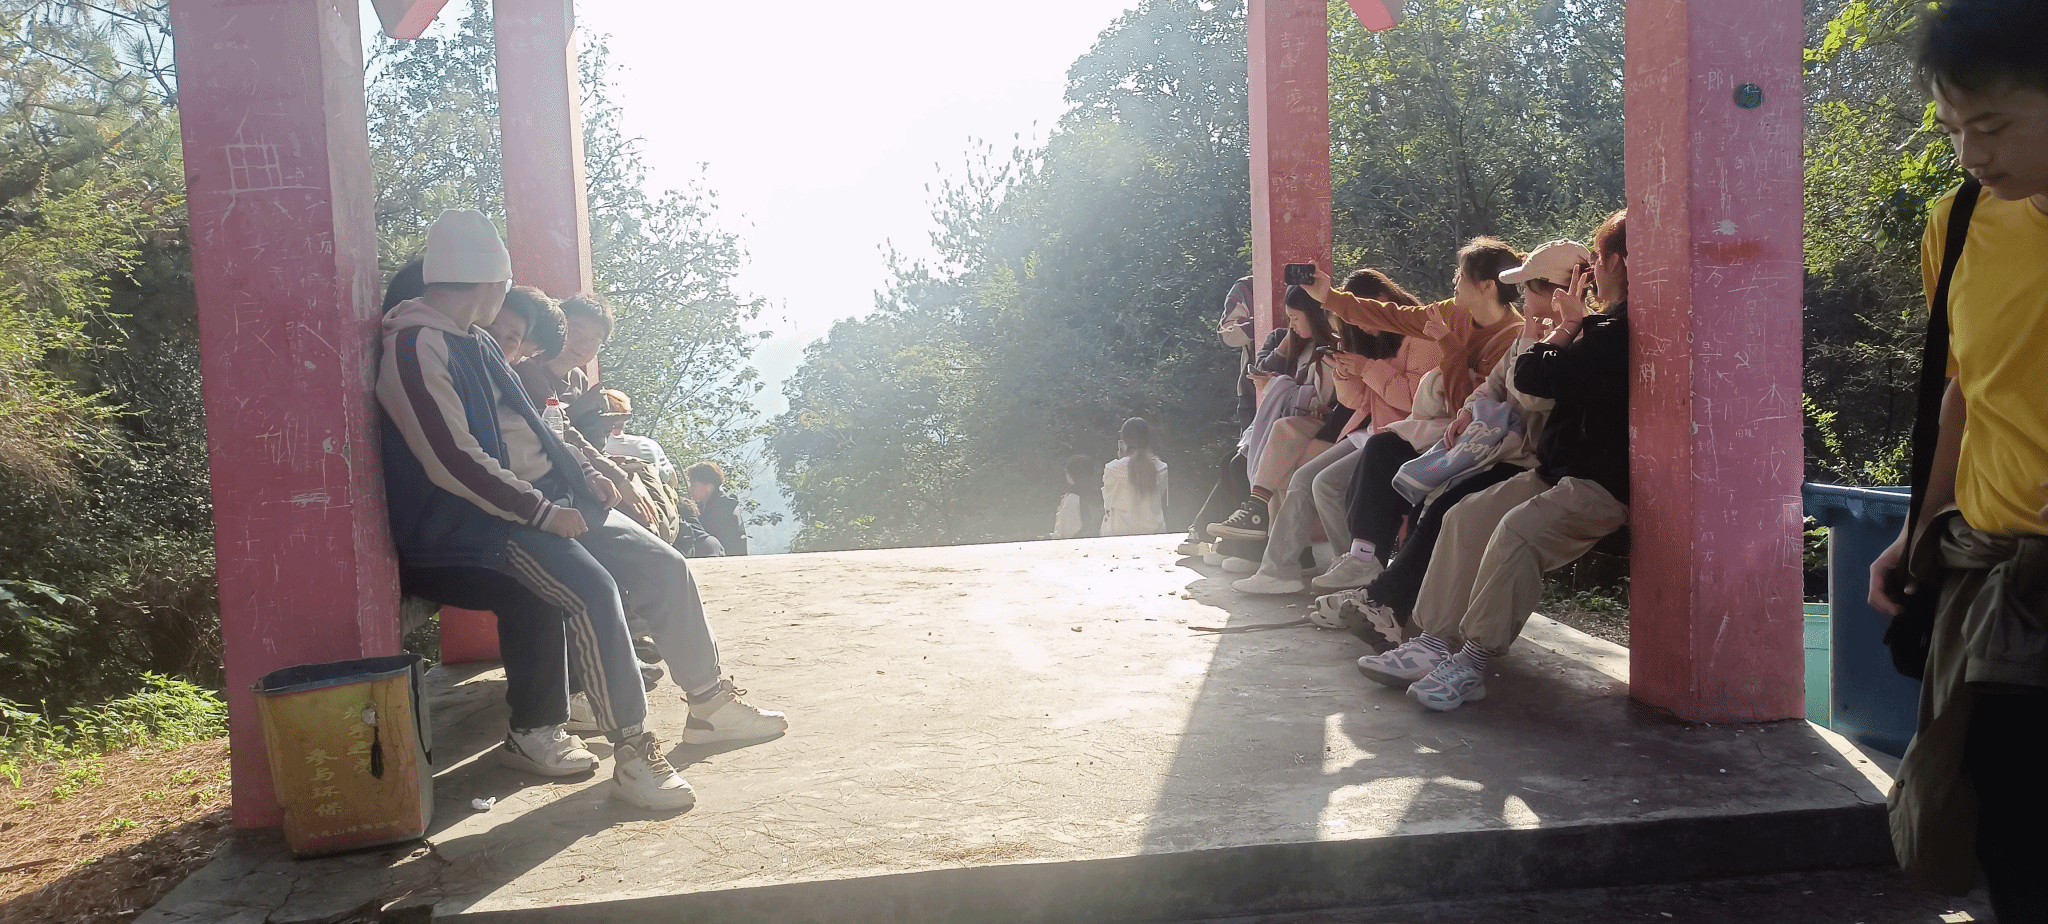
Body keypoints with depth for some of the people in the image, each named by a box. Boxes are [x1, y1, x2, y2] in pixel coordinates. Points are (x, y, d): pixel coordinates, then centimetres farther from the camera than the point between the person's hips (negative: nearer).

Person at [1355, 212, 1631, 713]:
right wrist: (1572, 328, 9)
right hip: (1558, 469, 11)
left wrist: (1566, 327, 0)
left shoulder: (1621, 333, -15)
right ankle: (1436, 640, -4)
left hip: (1601, 483, -11)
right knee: (1465, 517, 0)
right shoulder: (1608, 327, 19)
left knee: (1516, 530, -32)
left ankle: (1472, 662, -26)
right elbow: (1524, 376, 21)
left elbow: (1533, 376, -16)